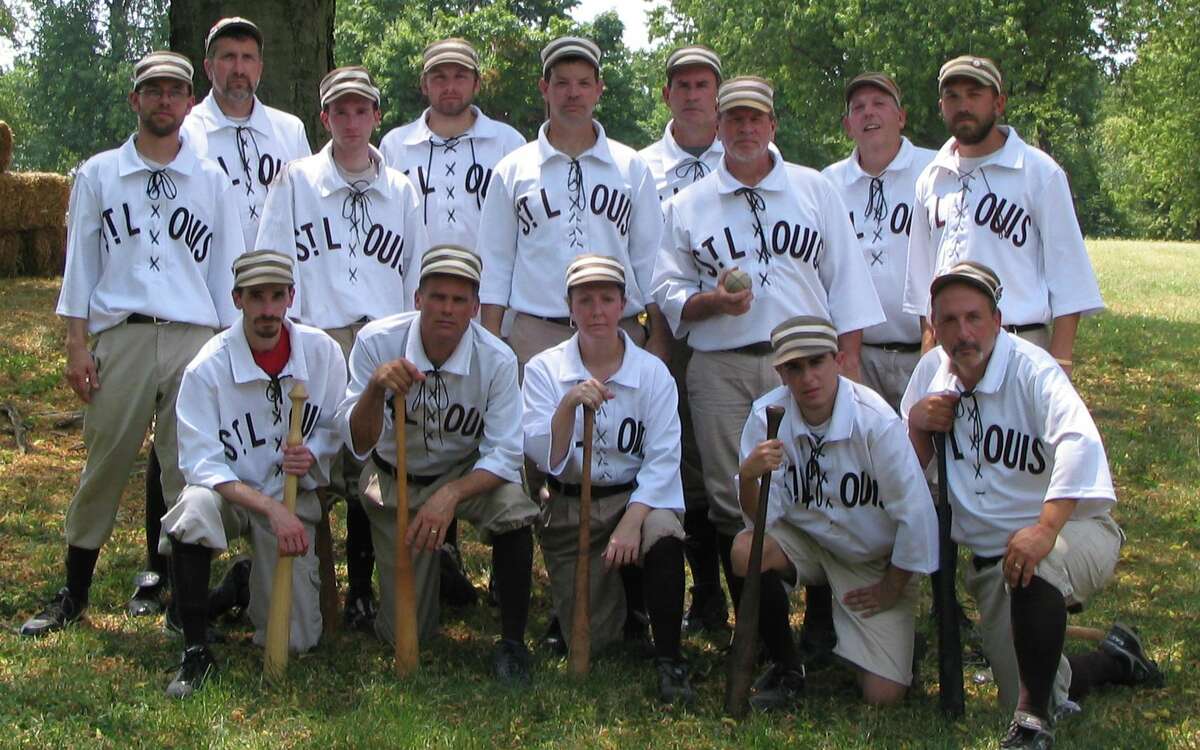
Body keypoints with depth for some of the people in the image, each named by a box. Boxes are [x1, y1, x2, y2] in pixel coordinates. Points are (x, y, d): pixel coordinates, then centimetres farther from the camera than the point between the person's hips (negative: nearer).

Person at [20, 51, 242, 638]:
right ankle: (73, 594, 13)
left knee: (191, 469, 0)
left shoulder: (212, 181, 13)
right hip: (120, 336, 0)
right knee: (105, 464, 2)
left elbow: (227, 269, 13)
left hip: (195, 338, 1)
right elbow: (79, 263, 9)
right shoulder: (97, 175, 11)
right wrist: (76, 344, 1)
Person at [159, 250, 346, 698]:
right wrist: (271, 509, -31)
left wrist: (312, 454, -20)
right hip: (229, 491, -2)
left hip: (294, 496, 2)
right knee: (195, 507, -40)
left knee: (295, 640, -7)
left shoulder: (321, 352, -6)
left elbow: (339, 428, 5)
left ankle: (260, 584, 32)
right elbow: (201, 463, -20)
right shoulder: (208, 367, -16)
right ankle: (195, 652, -24)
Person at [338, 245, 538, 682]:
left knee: (513, 506, -36)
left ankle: (512, 641, -16)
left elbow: (505, 455, -23)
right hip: (394, 481, 1)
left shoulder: (496, 360, -22)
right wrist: (375, 388, -43)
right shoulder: (376, 342, -21)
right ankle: (438, 565, 36)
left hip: (466, 474, 0)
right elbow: (358, 444, -23)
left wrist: (451, 495, -40)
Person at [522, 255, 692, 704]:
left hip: (637, 496, -1)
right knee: (588, 641, -3)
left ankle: (669, 660, -20)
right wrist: (569, 404, -29)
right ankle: (611, 590, 34)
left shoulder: (652, 372, -4)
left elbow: (663, 459, -11)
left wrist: (632, 520, -24)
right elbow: (544, 457, -13)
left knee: (664, 533, -37)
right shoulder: (544, 369, -2)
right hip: (569, 508, 1)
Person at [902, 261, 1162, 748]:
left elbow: (1081, 444, -37)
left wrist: (1044, 530, -48)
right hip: (990, 555, 6)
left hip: (1073, 530, -6)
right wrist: (916, 424, -14)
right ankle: (1114, 659, 37)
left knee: (1031, 570, -41)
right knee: (1026, 696, 6)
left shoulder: (1031, 369, -18)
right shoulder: (932, 371, 1)